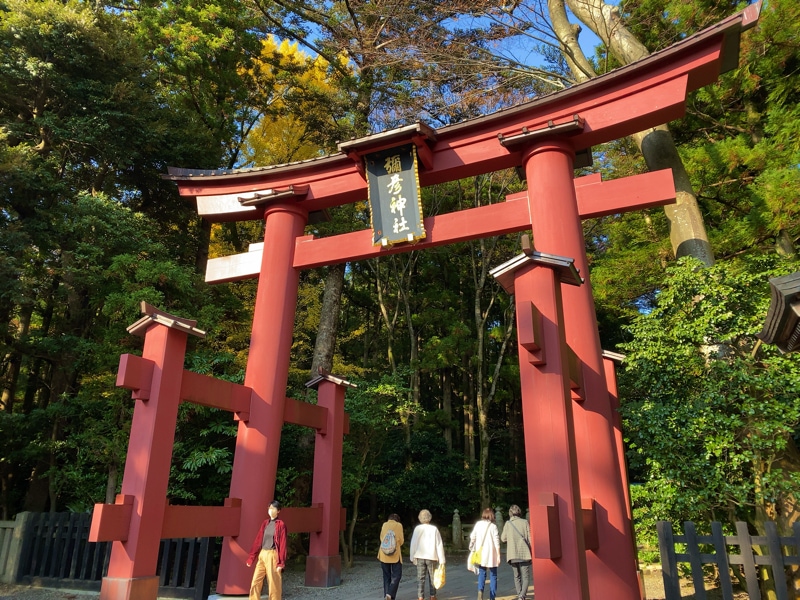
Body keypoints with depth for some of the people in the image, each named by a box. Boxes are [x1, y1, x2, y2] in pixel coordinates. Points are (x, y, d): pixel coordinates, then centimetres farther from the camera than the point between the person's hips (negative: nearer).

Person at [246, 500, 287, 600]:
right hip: (262, 555, 6)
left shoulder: (280, 525, -6)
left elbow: (283, 544, -8)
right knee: (255, 582, 6)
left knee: (273, 583, 0)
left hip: (273, 556, -6)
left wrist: (281, 563, -12)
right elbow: (258, 541, 11)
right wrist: (251, 558, 9)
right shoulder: (265, 523, 10)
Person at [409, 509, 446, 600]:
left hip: (420, 557, 0)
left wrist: (413, 557, 8)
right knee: (432, 577, 15)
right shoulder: (434, 529, -9)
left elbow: (413, 544, -2)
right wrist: (441, 560, -2)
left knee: (420, 578, 7)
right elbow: (439, 545, -7)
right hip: (432, 557, 0)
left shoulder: (417, 528, -6)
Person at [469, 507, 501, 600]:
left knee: (481, 574, 10)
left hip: (480, 554, 2)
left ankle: (480, 590, -15)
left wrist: (471, 548, 16)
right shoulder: (493, 526, -6)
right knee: (493, 576, 10)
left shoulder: (478, 524, 1)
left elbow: (472, 538, 2)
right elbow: (497, 542, -7)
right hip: (491, 554, -2)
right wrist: (498, 556, -2)